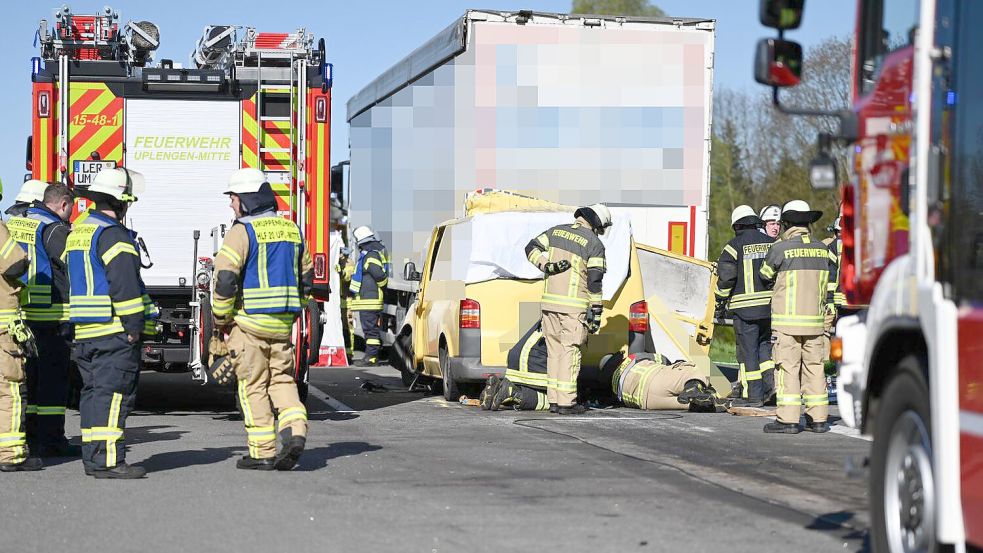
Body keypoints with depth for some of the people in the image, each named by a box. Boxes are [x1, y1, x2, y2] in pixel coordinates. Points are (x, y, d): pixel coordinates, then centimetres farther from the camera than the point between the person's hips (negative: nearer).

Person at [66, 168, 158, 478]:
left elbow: (70, 280, 21)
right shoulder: (113, 235, -14)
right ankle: (107, 460, -13)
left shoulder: (76, 232, 17)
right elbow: (125, 284, -20)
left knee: (94, 391, 13)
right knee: (113, 393, -10)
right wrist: (134, 325, -17)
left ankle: (92, 457, 16)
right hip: (114, 332, -9)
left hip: (84, 330, 9)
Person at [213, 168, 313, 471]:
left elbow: (226, 279, -17)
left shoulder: (242, 232, -11)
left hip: (248, 321, -6)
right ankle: (295, 430, -8)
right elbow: (306, 277, 17)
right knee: (281, 379, 13)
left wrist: (220, 318, -5)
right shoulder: (291, 229, 11)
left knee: (253, 386, 2)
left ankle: (262, 452, 3)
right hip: (282, 322, 6)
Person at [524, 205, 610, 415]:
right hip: (574, 305, -5)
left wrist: (547, 266, -3)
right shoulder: (595, 245, -7)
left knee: (555, 350, 12)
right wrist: (596, 312, -5)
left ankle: (553, 400, 13)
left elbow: (531, 248, 8)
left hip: (549, 301, 5)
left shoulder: (556, 231, 10)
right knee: (570, 351, -2)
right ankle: (566, 402, -4)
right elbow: (594, 281, -9)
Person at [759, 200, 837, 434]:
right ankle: (818, 419, 10)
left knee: (787, 368, -4)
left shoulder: (781, 249, -9)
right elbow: (827, 281, 15)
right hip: (815, 320, 5)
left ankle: (788, 419, -6)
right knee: (814, 367, 10)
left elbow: (766, 275, 7)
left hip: (787, 320, -5)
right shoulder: (821, 249, 7)